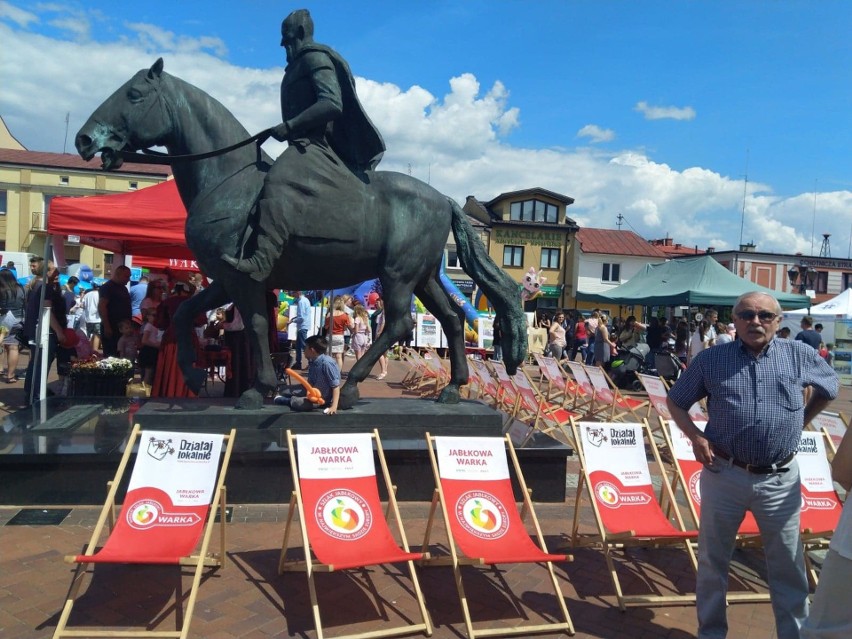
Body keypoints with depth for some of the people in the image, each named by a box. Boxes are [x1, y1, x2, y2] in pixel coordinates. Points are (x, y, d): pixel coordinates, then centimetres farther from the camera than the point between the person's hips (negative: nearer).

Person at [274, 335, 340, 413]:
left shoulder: (327, 363, -27)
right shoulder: (312, 361, -1)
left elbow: (336, 386, -26)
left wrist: (334, 406, -31)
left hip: (323, 397, -8)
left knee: (296, 402, -23)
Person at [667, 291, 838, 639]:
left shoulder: (799, 355, 0)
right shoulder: (711, 359, -4)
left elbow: (830, 387, 20)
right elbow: (676, 401, 6)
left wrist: (800, 422, 11)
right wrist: (695, 436, -9)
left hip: (780, 479, 1)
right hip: (723, 475, -1)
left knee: (789, 565, 14)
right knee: (713, 561, 12)